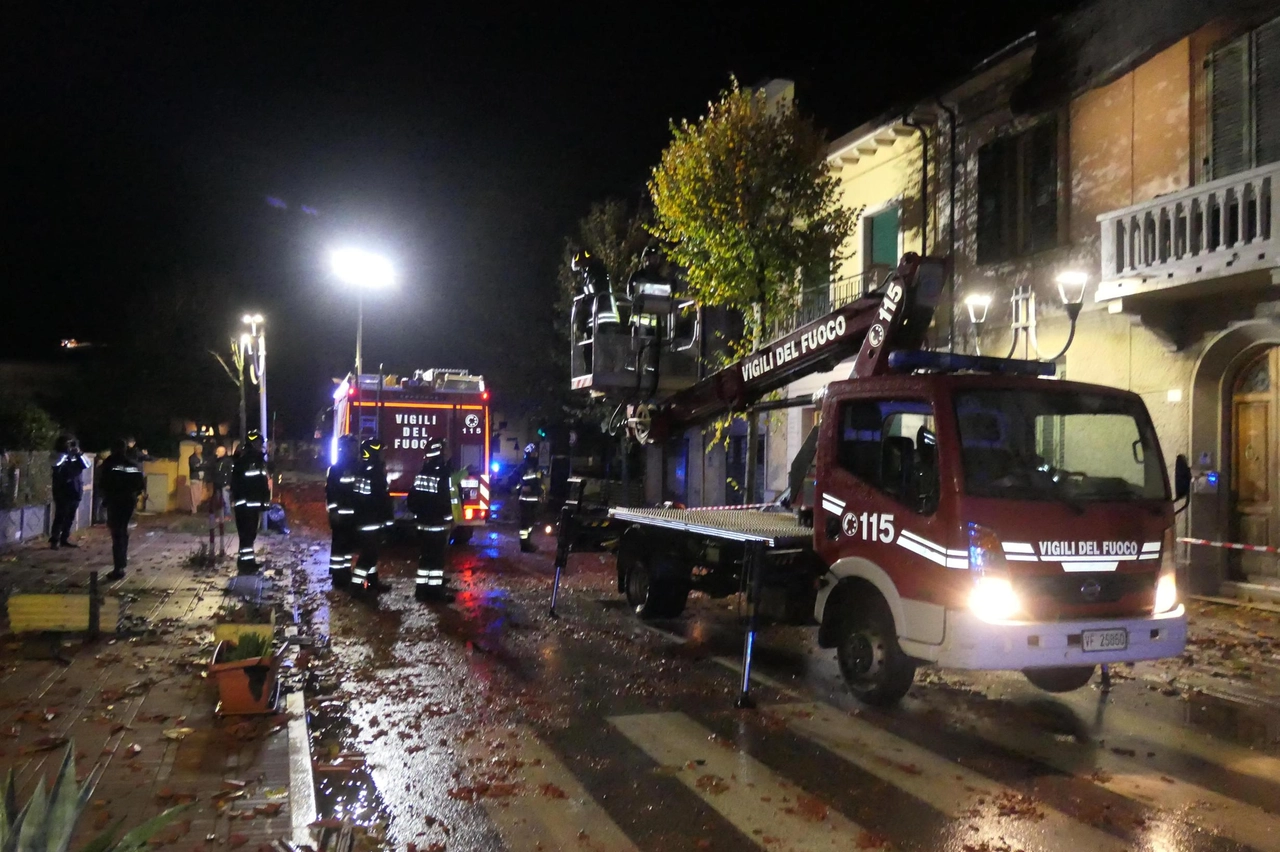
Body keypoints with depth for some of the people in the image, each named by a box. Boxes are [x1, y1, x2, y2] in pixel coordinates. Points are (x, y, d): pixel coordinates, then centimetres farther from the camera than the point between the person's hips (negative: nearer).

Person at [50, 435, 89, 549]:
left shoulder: (77, 457, 9)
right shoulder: (60, 455, -2)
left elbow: (86, 465, -4)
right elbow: (55, 464, -23)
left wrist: (79, 453, -12)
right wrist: (66, 452, -19)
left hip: (75, 492, 5)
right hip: (62, 492, -5)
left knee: (70, 518, 11)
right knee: (60, 517, -8)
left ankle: (64, 539, 20)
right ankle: (54, 540, -4)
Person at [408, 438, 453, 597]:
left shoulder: (421, 473, 8)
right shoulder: (442, 474, -16)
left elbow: (412, 497, 12)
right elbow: (444, 500, -19)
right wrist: (449, 518, -9)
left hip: (422, 522, 8)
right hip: (438, 523, -7)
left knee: (424, 554, 13)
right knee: (437, 556, -2)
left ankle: (421, 587, 16)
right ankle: (434, 589, -1)